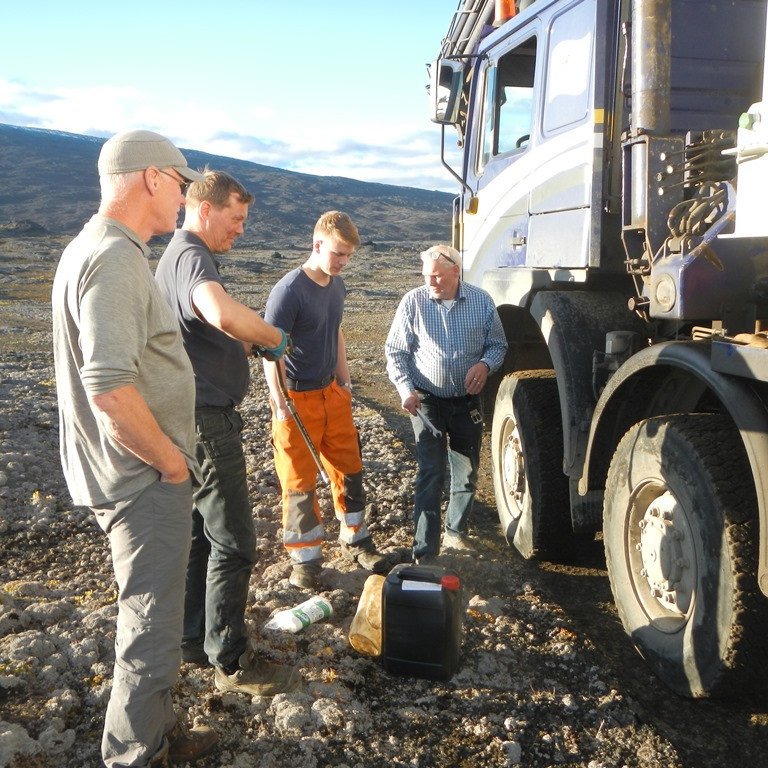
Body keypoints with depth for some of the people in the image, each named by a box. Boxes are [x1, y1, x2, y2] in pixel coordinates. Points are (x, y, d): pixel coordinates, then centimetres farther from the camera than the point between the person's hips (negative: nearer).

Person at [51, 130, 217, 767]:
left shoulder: (91, 249, 13)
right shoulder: (115, 258, -21)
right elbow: (110, 389, -31)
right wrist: (171, 460, -17)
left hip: (140, 475, 11)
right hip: (145, 481, -11)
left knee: (150, 616, 22)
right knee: (153, 627, 3)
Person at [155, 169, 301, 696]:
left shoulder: (181, 255, 17)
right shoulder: (190, 256, -17)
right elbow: (223, 314, -40)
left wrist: (254, 338, 10)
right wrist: (274, 338, -22)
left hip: (200, 418, 11)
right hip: (208, 420, -11)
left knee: (201, 535, 18)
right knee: (233, 544, -2)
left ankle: (195, 640, 30)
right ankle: (231, 661, 9)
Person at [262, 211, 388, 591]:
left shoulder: (337, 286, 6)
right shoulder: (289, 290, -19)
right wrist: (279, 399, -26)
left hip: (331, 391, 7)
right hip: (297, 399, -7)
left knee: (349, 468, 14)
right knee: (300, 481, 3)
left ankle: (355, 540, 32)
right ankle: (305, 559, 17)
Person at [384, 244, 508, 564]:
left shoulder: (481, 300, -2)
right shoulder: (413, 302, -7)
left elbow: (498, 344, 7)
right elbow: (395, 351, -2)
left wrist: (486, 364, -15)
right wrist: (406, 389, -15)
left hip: (468, 401, 3)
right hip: (427, 401, -3)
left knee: (467, 472, 14)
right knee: (431, 474, -6)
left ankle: (456, 532, 36)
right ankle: (425, 553, 1)